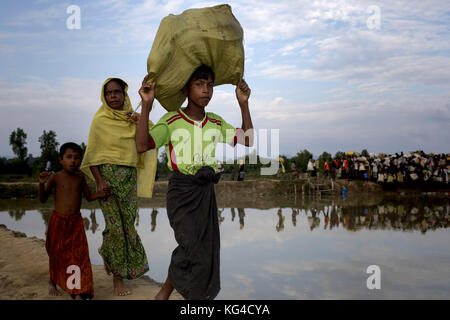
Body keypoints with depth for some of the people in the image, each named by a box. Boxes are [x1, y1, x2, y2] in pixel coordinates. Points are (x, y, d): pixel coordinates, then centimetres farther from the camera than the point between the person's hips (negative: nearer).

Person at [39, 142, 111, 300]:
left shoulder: (80, 177, 2)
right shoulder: (55, 177, -6)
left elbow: (88, 197, 10)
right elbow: (43, 199, -3)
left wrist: (100, 194, -10)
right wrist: (41, 183, -21)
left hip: (76, 222, 2)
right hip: (58, 221, -1)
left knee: (79, 254, -8)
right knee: (57, 254, 12)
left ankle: (78, 293, -8)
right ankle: (52, 281, 40)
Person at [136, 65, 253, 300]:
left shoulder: (217, 123, 10)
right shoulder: (171, 121, -2)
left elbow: (247, 141, 6)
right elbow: (142, 146, -12)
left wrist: (243, 104, 0)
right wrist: (146, 105, -18)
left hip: (206, 192, 5)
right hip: (181, 192, -5)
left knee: (207, 250, 6)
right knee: (193, 249, -13)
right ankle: (163, 294, 10)